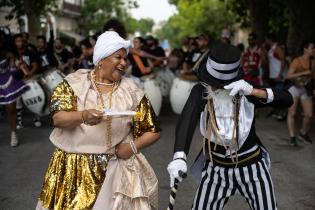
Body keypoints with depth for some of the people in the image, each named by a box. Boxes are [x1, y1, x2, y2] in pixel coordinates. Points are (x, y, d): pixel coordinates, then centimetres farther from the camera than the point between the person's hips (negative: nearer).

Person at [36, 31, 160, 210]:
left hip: (118, 166, 1)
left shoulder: (132, 91, 3)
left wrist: (133, 146, -10)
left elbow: (153, 131, 8)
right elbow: (57, 118, -11)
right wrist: (82, 116, -30)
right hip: (75, 167, -1)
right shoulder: (75, 83, -1)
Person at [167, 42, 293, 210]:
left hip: (252, 168, 0)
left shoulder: (244, 91, -14)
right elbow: (186, 122, -32)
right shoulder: (200, 92, -15)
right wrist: (179, 157, -50)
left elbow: (287, 100, -22)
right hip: (217, 169, 0)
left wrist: (253, 91, -38)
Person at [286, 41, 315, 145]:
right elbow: (288, 76, -18)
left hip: (306, 90, 5)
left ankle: (303, 133, 24)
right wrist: (304, 73, -22)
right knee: (292, 113, -1)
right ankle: (292, 136, 8)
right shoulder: (297, 61, -13)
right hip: (295, 88, -4)